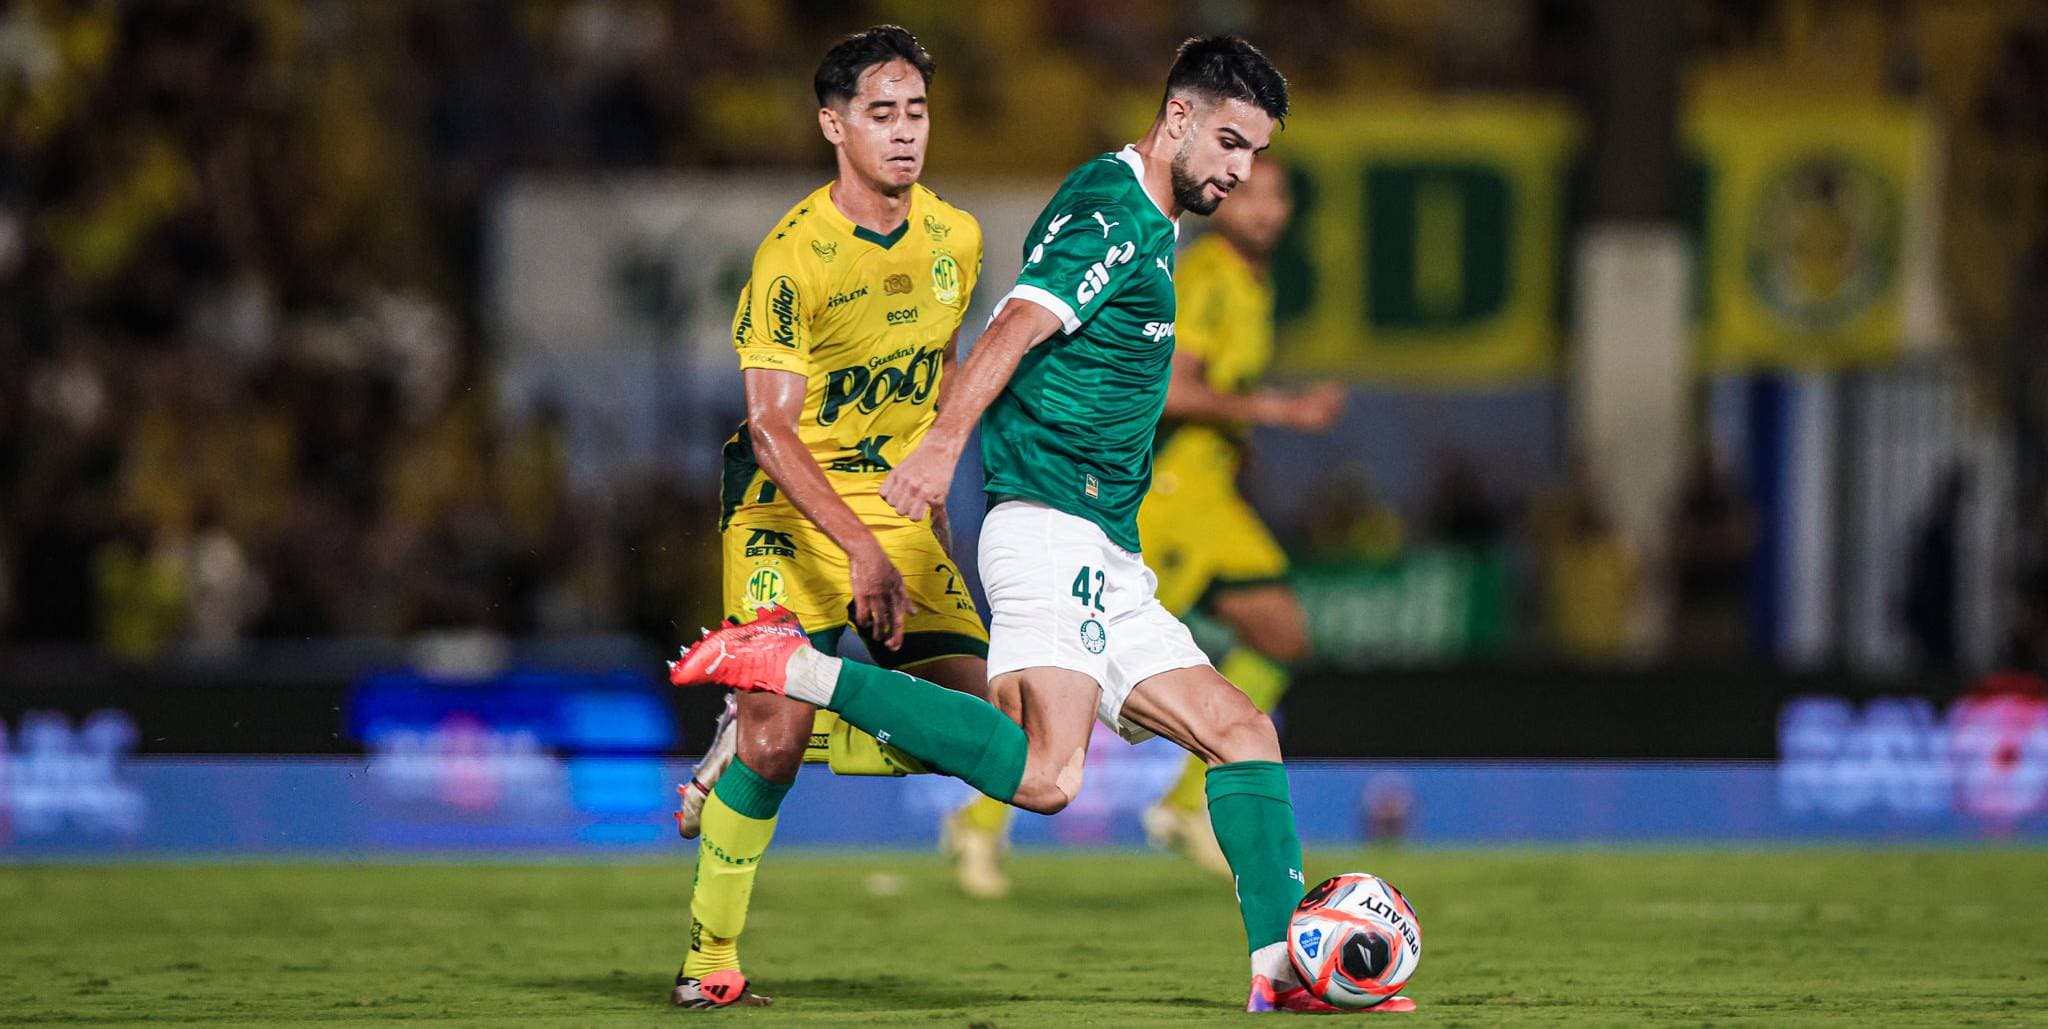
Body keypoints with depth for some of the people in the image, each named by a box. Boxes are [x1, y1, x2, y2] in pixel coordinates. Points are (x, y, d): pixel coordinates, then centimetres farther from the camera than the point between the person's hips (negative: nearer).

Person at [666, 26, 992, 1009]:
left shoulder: (954, 239, 1)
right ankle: (709, 960, -1)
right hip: (790, 518, -6)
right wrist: (861, 549, -31)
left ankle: (752, 746, 14)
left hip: (903, 516, 6)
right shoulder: (793, 255, -18)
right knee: (777, 731, -19)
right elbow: (771, 428, -22)